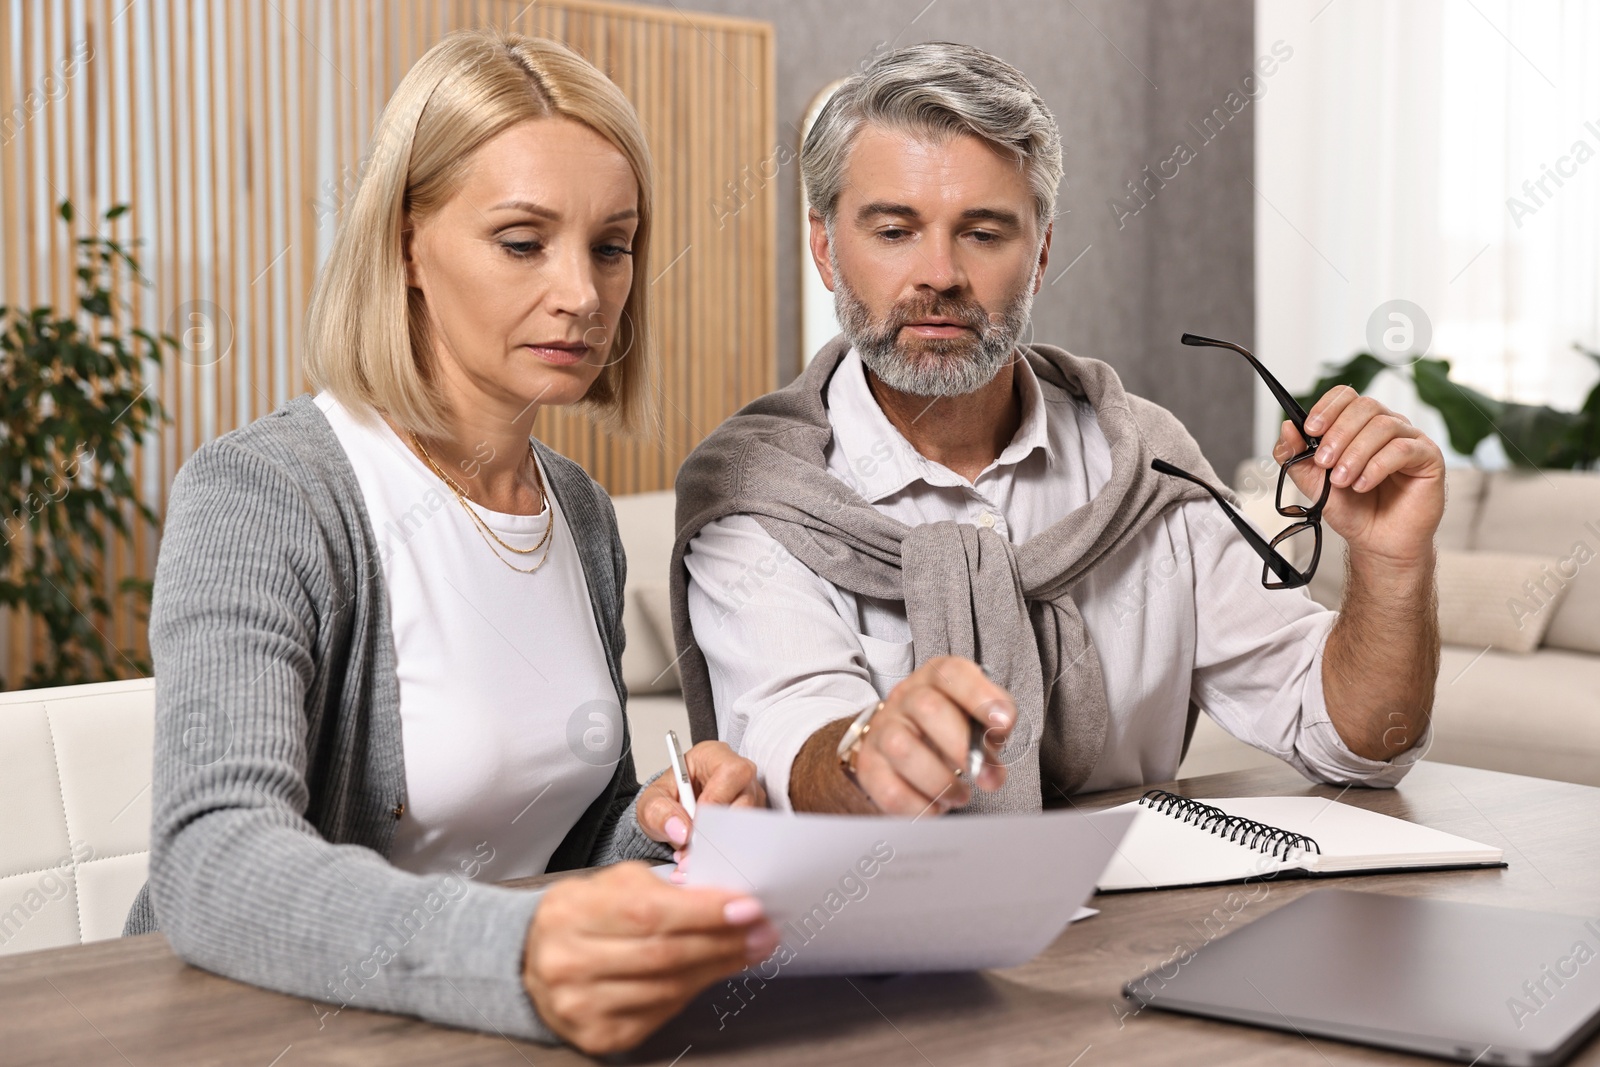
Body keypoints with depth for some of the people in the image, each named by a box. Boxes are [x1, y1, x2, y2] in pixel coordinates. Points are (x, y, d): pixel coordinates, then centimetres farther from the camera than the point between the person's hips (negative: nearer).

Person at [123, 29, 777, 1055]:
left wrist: (663, 826, -7)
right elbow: (212, 863, -29)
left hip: (503, 1033, 5)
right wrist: (517, 958, -45)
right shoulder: (257, 495, -14)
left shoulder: (581, 511, 6)